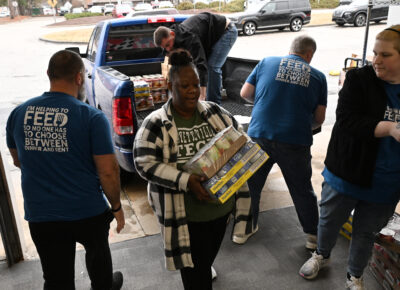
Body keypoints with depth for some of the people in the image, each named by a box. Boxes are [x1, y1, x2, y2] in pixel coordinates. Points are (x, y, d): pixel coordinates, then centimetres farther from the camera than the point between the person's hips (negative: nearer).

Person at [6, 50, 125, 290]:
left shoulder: (19, 114, -4)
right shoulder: (92, 118, -17)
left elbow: (18, 160, 11)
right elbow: (108, 171, -16)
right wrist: (116, 206, -2)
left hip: (40, 216, 2)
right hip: (88, 213, -2)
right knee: (97, 252, 28)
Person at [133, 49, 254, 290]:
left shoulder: (215, 113, 2)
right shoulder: (156, 123, -10)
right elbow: (145, 164, -17)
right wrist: (186, 181, -28)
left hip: (220, 205, 5)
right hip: (184, 213, -4)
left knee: (207, 259, 26)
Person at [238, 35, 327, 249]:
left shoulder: (267, 62, 8)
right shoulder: (317, 76, 8)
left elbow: (245, 93, 8)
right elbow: (319, 119, 7)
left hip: (259, 136, 1)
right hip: (295, 141, 0)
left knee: (251, 185, 18)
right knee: (302, 190, 16)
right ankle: (313, 235, 30)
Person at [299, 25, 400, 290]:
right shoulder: (359, 79, -10)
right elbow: (346, 119, -22)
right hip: (348, 173, -1)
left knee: (366, 231, 16)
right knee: (330, 220, 17)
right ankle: (322, 255, 48)